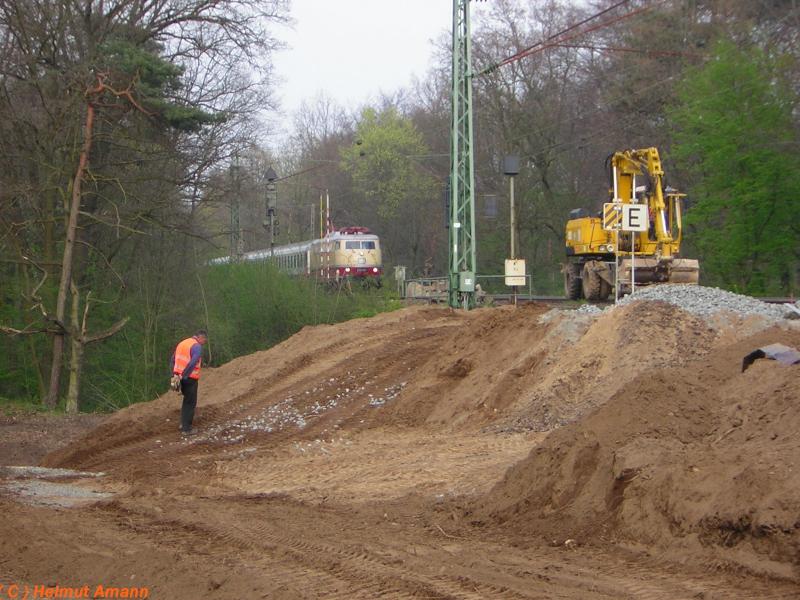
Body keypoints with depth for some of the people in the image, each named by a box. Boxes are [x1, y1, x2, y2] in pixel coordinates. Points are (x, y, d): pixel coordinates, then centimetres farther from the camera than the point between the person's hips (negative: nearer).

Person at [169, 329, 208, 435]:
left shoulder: (182, 343, 16)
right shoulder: (197, 347, -12)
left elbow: (172, 361, 16)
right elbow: (192, 363, -25)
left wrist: (175, 375, 10)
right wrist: (183, 376, -21)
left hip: (179, 377, 7)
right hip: (190, 378, -7)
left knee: (187, 400, 23)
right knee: (190, 402, 3)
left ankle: (183, 423, 22)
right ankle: (186, 429, 4)